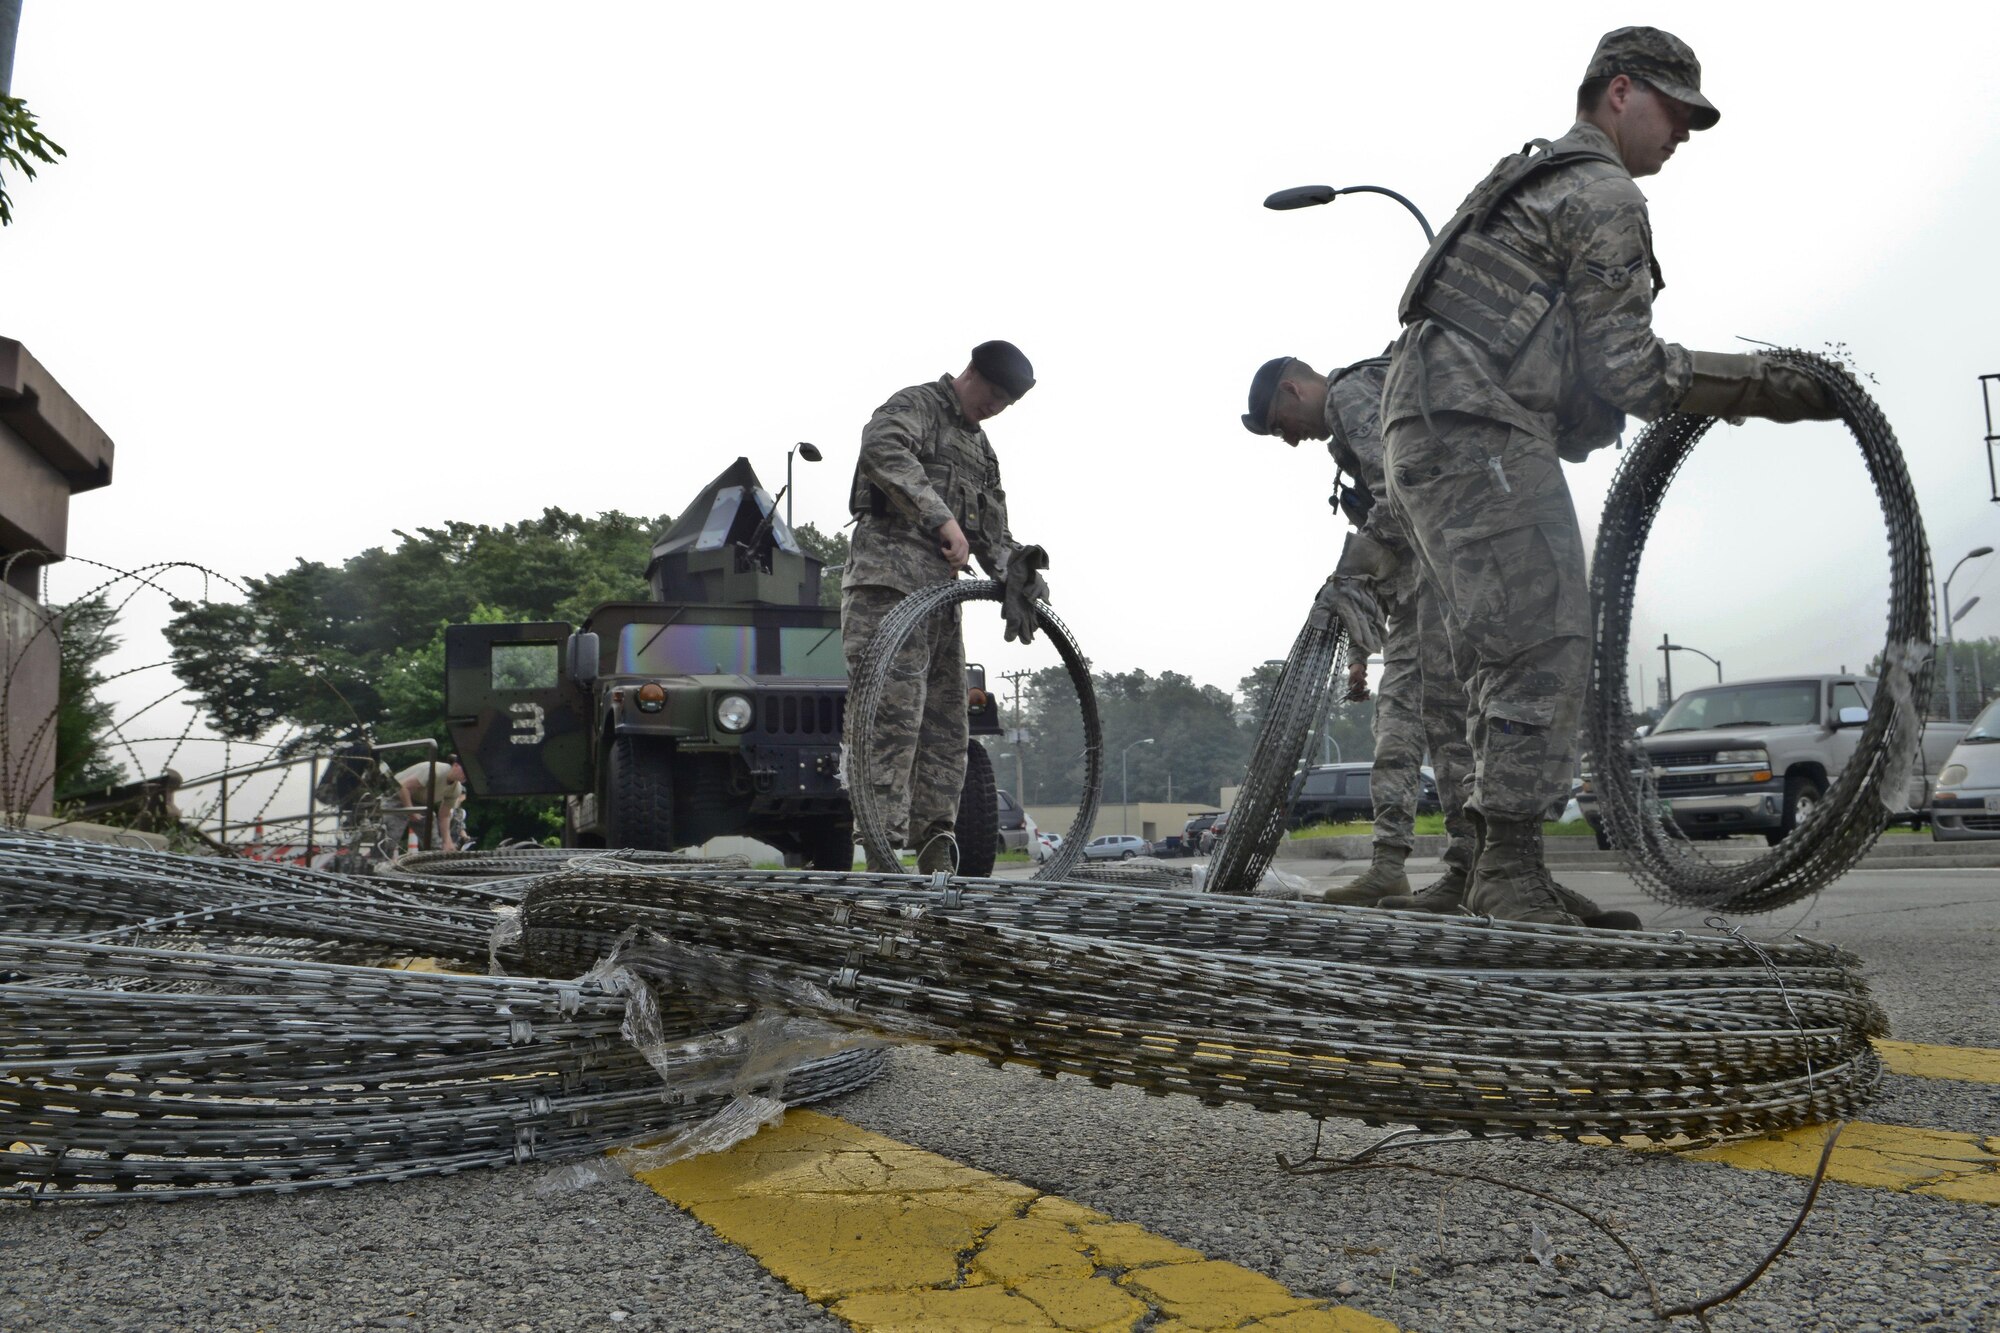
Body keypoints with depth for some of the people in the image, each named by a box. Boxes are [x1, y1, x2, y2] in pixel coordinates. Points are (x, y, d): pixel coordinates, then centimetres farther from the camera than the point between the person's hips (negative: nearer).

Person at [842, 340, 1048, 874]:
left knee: (947, 720, 7)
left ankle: (935, 852, 13)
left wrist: (1014, 567, -2)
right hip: (888, 582, -9)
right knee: (894, 712, -15)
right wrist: (943, 518, -31)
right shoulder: (916, 405, 0)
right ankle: (883, 854, -15)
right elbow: (882, 447, -24)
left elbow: (992, 529, 21)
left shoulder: (981, 449, 25)